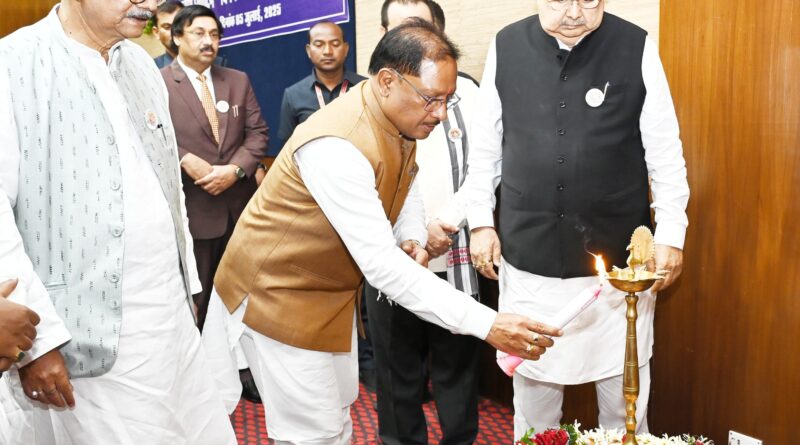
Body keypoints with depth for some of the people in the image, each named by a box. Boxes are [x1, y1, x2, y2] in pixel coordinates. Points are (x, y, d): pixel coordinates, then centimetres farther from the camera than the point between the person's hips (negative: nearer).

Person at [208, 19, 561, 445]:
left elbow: (407, 185, 15)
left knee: (337, 410, 19)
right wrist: (486, 324, -37)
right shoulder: (336, 145, -33)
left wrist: (412, 238, -8)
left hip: (333, 289, 8)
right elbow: (381, 265, -36)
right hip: (279, 292, -8)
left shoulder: (401, 121, -5)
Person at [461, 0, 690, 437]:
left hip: (618, 256, 0)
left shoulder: (637, 48, -5)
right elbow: (486, 145, 6)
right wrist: (480, 221, 5)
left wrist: (671, 234, -2)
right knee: (532, 377, 14)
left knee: (624, 384, 12)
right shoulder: (506, 47, -1)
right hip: (528, 254, 1)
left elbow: (665, 152, -1)